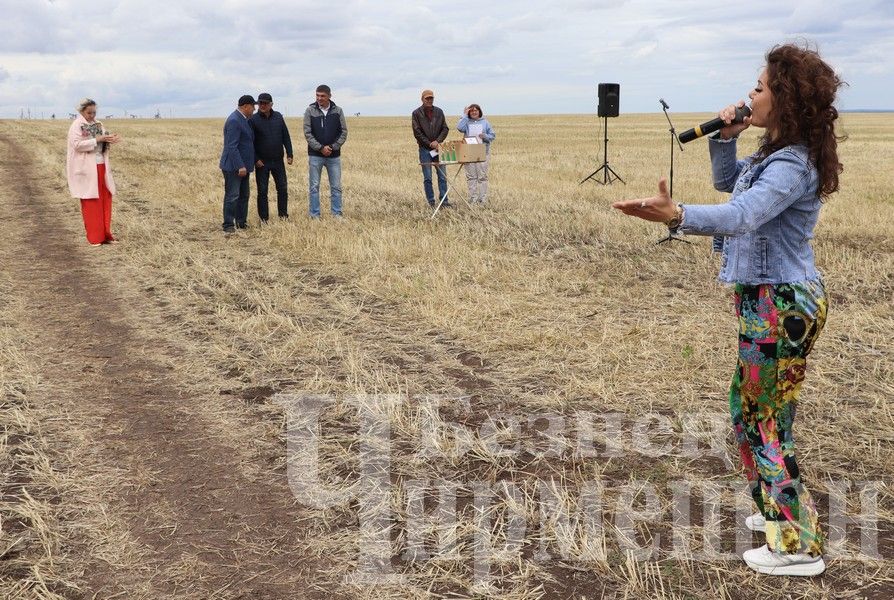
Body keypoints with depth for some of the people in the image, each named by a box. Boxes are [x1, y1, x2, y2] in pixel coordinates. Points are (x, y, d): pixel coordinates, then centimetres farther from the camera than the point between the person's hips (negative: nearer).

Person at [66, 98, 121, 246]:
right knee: (90, 202, -3)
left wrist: (110, 139, -13)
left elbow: (103, 143, 10)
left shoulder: (98, 124, 12)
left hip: (101, 167, 6)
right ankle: (94, 237, 2)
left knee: (105, 200, 5)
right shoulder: (76, 126, -6)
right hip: (87, 169, -6)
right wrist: (98, 139, -22)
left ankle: (105, 234, 12)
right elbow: (77, 144, -18)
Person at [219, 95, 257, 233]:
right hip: (233, 166, -10)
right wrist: (240, 166, -25)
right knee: (232, 196, -6)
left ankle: (241, 222, 24)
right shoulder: (234, 120, -18)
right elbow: (232, 146, -23)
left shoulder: (243, 119, 13)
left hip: (242, 165, 10)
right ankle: (228, 225, -1)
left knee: (244, 195, 15)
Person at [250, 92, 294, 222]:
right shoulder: (253, 120, -7)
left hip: (278, 161, 3)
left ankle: (283, 215, 21)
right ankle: (264, 218, 11)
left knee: (283, 188, 7)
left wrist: (289, 154, 5)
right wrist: (256, 159, -12)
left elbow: (286, 137, 9)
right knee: (262, 191, 3)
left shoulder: (278, 116, 4)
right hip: (262, 163, -3)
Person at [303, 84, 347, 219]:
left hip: (334, 155, 1)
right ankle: (315, 215, 9)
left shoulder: (338, 111, 2)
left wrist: (333, 147, -9)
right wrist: (320, 148, -13)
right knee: (314, 187, 2)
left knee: (336, 187, 5)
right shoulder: (310, 111, -2)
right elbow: (307, 133, -5)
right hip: (315, 155, -1)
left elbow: (344, 132, 3)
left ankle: (337, 214, 14)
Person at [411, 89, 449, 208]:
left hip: (438, 147, 3)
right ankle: (431, 202, 4)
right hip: (424, 148, -3)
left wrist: (437, 141, -9)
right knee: (427, 178, -1)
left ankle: (444, 200, 4)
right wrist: (429, 143, -11)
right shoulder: (416, 113, -1)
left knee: (442, 176, 0)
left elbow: (445, 129, 7)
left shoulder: (439, 112, 9)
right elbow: (417, 132, -6)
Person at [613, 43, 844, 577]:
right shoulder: (777, 156, 10)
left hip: (781, 306, -10)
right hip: (776, 300, 10)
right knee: (758, 413, 21)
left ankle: (799, 547, 9)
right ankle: (784, 511, 37)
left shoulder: (791, 166, -21)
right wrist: (725, 137, 7)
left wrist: (676, 215, -53)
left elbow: (741, 216, -38)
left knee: (761, 419, -1)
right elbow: (727, 180, 25)